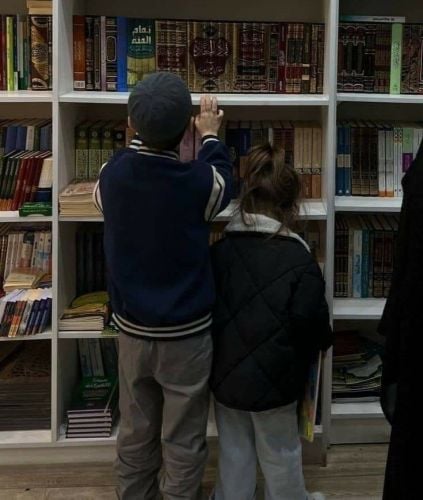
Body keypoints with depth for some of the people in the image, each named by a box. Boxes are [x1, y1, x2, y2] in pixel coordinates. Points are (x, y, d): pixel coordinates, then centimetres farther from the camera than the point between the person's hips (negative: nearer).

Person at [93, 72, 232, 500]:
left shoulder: (111, 175, -10)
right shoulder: (199, 182, -19)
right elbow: (223, 182, 5)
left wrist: (145, 132, 23)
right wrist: (210, 136, 20)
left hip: (132, 330, 4)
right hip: (187, 334, -3)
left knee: (135, 432, 20)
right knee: (183, 440, 12)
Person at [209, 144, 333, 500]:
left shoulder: (220, 251, -4)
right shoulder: (300, 261, -18)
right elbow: (312, 325, -15)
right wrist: (323, 341, 8)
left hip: (225, 373, 4)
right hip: (273, 377, -4)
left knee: (234, 451, 18)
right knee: (280, 454, 17)